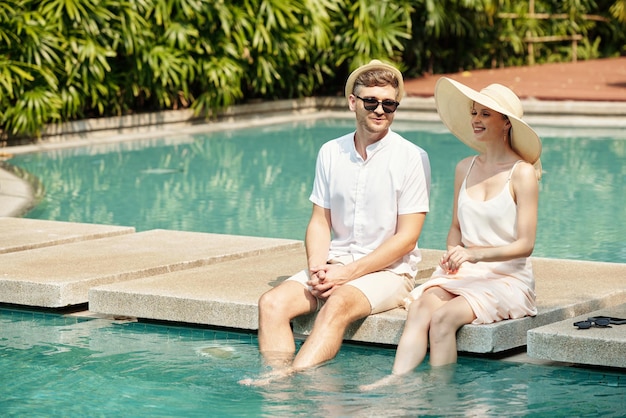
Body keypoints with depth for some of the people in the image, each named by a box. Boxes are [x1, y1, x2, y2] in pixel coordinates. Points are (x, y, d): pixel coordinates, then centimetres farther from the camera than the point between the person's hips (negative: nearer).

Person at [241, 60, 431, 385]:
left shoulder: (411, 158, -6)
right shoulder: (331, 153, 9)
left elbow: (407, 236, -9)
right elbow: (320, 222, 11)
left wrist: (349, 273, -16)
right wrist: (317, 268, -9)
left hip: (388, 271, -5)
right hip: (335, 263, 5)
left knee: (338, 304, -35)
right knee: (272, 303, -20)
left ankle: (290, 376, -45)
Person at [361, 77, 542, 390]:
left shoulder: (522, 173, -7)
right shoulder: (465, 168, 11)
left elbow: (525, 244, -11)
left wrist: (475, 254, -25)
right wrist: (453, 254, -2)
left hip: (507, 279, -5)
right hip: (463, 273, 5)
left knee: (443, 316, -31)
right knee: (421, 305, -27)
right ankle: (397, 381, -42)